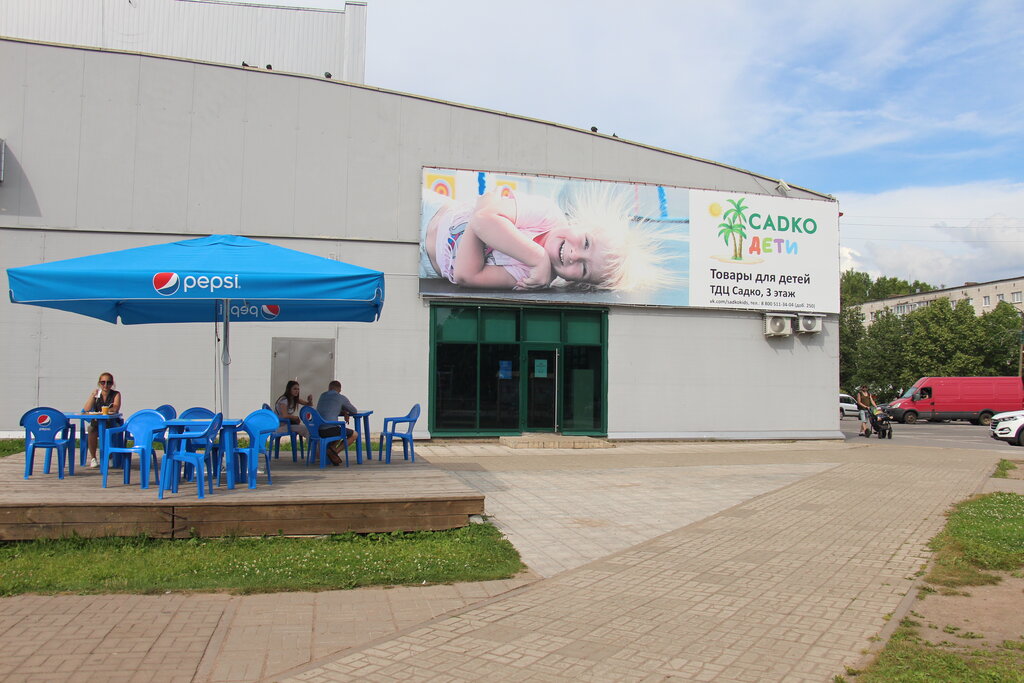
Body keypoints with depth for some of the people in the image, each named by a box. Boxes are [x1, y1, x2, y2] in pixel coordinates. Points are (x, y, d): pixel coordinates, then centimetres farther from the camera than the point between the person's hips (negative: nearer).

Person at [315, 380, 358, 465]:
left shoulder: (322, 395, 21)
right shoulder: (341, 397, 3)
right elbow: (354, 411, 14)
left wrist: (344, 412, 20)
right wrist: (346, 413, 36)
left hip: (318, 430, 7)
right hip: (330, 429, -7)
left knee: (342, 432, 34)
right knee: (354, 434, 12)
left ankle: (331, 450, 7)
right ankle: (335, 451, -6)